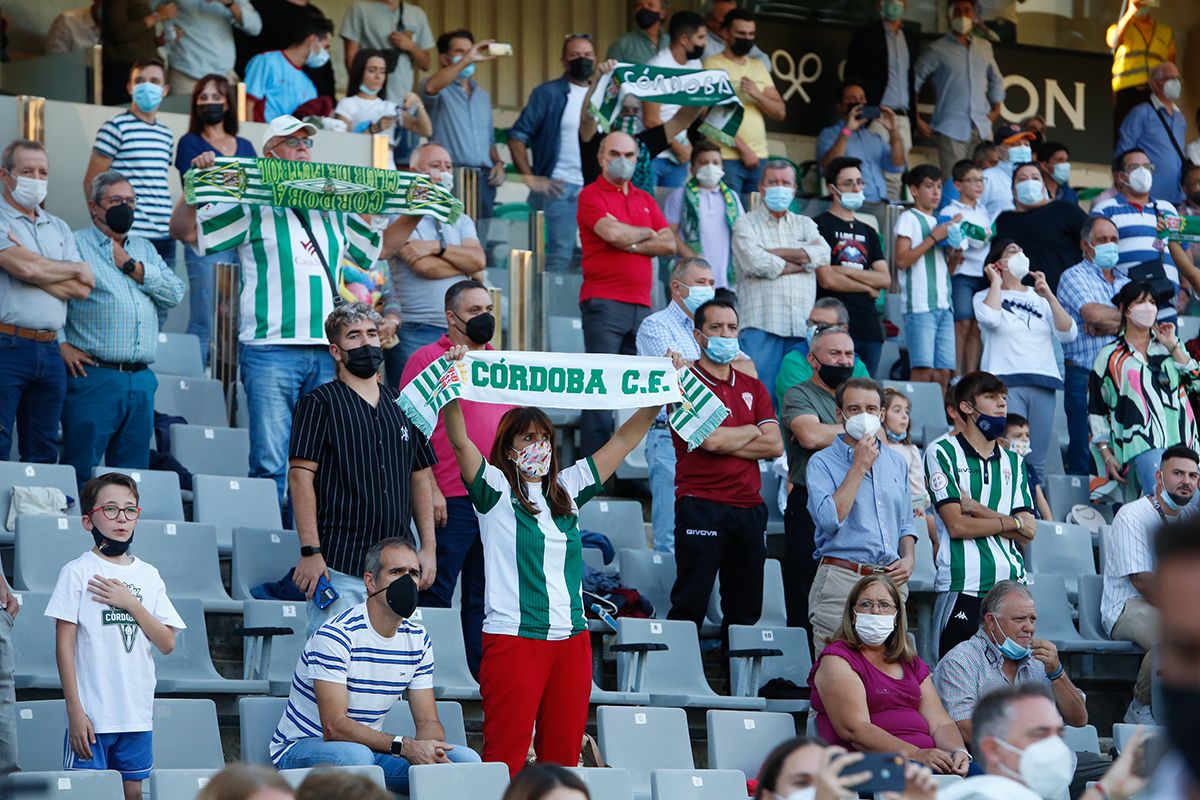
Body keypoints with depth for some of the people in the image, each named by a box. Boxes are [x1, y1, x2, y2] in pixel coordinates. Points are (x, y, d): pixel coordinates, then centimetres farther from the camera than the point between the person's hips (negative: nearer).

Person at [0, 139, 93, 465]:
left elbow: (82, 288, 6)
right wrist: (76, 269, 1)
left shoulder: (58, 229, 18)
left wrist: (36, 269, -7)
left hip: (50, 351, 6)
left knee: (43, 454, 8)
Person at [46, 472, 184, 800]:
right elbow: (64, 645, -6)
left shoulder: (148, 576, 10)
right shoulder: (77, 573, -3)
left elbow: (167, 644, 4)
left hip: (138, 713, 4)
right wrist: (75, 711, -12)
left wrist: (131, 603, -9)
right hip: (92, 714, -4)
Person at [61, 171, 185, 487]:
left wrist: (131, 266, 2)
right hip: (93, 376, -6)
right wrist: (61, 344, -15)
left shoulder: (144, 249, 22)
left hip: (141, 380, 6)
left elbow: (175, 292, 9)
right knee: (81, 473, -8)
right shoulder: (75, 245, 3)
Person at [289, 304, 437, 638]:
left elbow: (420, 478, 20)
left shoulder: (402, 404, 17)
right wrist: (310, 551, -15)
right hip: (338, 567, -5)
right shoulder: (319, 403, 0)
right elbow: (301, 475, -7)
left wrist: (428, 547, 12)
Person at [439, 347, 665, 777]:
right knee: (506, 756, -8)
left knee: (563, 757, 6)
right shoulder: (495, 491, 1)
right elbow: (459, 440, -13)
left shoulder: (567, 490, 15)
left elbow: (623, 440, 17)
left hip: (571, 639, 5)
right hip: (513, 636, -5)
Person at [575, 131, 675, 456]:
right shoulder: (591, 195, 1)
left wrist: (630, 244, -6)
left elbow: (669, 244, 9)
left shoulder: (645, 199, 20)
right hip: (603, 303, -6)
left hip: (641, 305, 6)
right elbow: (613, 233, -16)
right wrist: (646, 233, 4)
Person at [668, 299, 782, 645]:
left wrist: (725, 441, -7)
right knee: (691, 604, -6)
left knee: (746, 610, 7)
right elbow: (709, 438, -15)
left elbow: (774, 445, 4)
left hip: (749, 508, 6)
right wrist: (753, 430, 2)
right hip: (701, 508, -6)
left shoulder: (753, 388, 16)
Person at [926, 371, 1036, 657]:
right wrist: (1012, 522, 2)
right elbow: (956, 525, -8)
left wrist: (976, 508, -5)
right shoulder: (943, 453, 2)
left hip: (1012, 584, 5)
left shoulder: (1013, 461, 18)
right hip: (963, 588, -5)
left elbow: (1029, 531, 6)